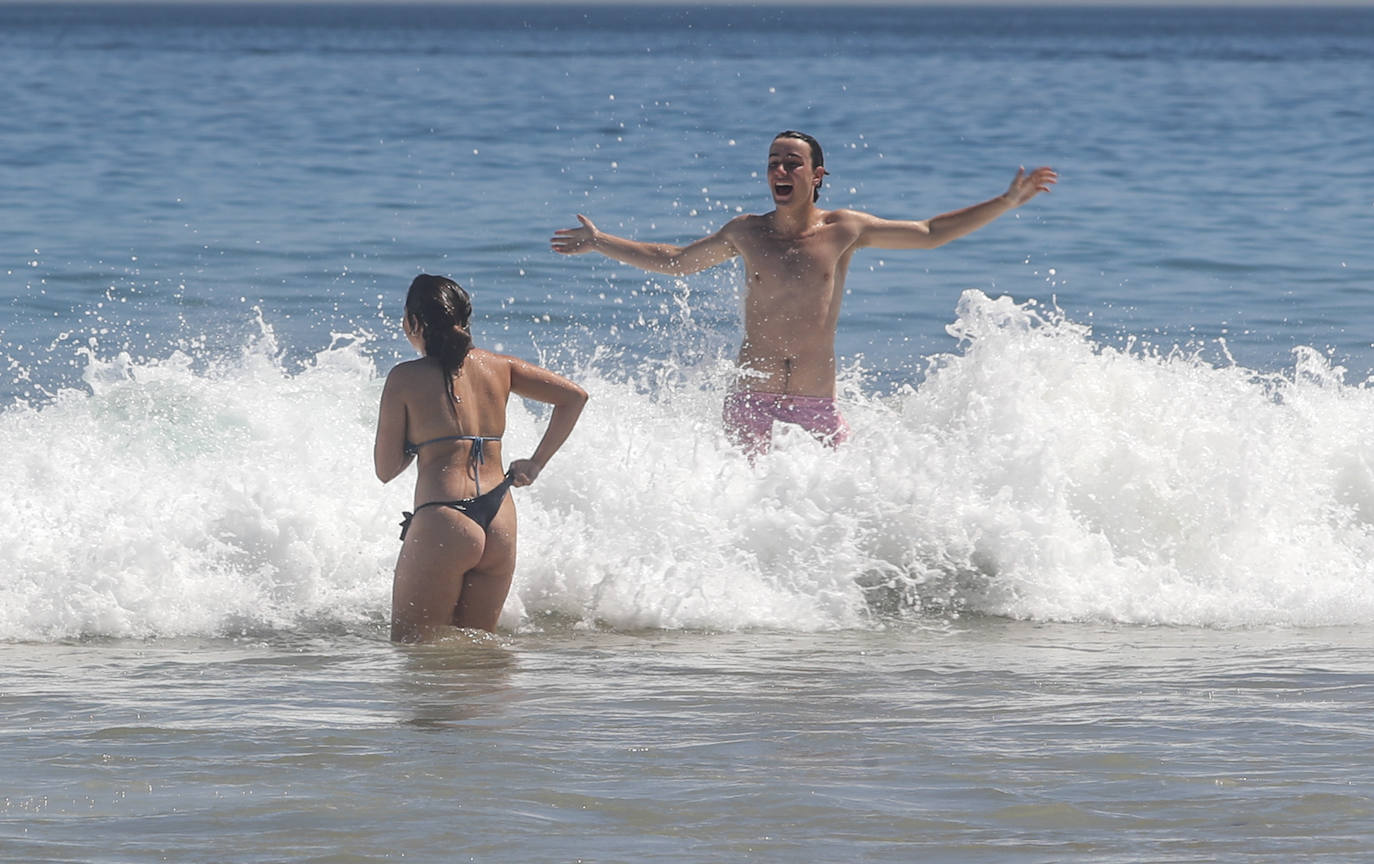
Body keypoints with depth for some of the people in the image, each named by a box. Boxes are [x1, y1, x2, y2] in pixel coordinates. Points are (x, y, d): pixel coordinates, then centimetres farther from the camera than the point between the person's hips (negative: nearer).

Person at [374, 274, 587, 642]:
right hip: (500, 526, 5)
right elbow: (574, 397, 10)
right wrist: (535, 465, 13)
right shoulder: (498, 367, 11)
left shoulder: (406, 378, -1)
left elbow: (386, 469, 4)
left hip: (442, 526, -5)